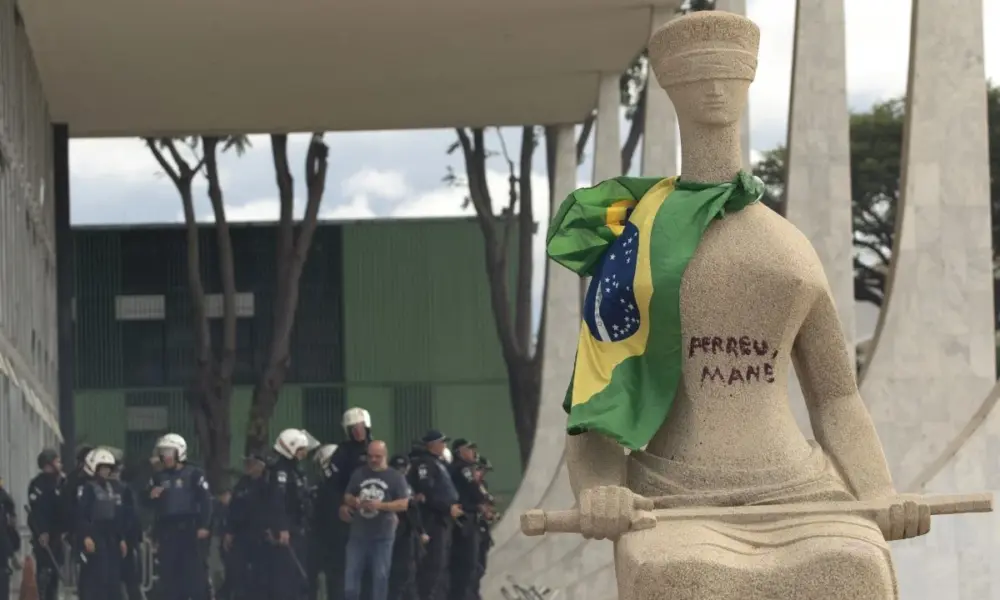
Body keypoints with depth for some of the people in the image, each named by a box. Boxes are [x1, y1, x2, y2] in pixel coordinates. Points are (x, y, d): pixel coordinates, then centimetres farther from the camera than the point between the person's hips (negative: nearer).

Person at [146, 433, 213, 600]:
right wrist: (151, 495, -8)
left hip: (189, 527, -5)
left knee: (195, 570, -6)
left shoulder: (193, 474, -2)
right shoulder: (158, 477, 12)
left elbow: (205, 500, -5)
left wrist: (204, 525, -11)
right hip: (166, 529, 5)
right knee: (168, 571, 4)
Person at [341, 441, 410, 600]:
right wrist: (354, 502, -11)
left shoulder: (396, 477, -1)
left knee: (381, 576, 1)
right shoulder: (359, 474, 8)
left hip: (383, 535, -3)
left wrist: (380, 505, -20)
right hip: (358, 533, 3)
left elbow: (404, 503, -7)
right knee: (351, 573, 2)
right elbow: (347, 496, 13)